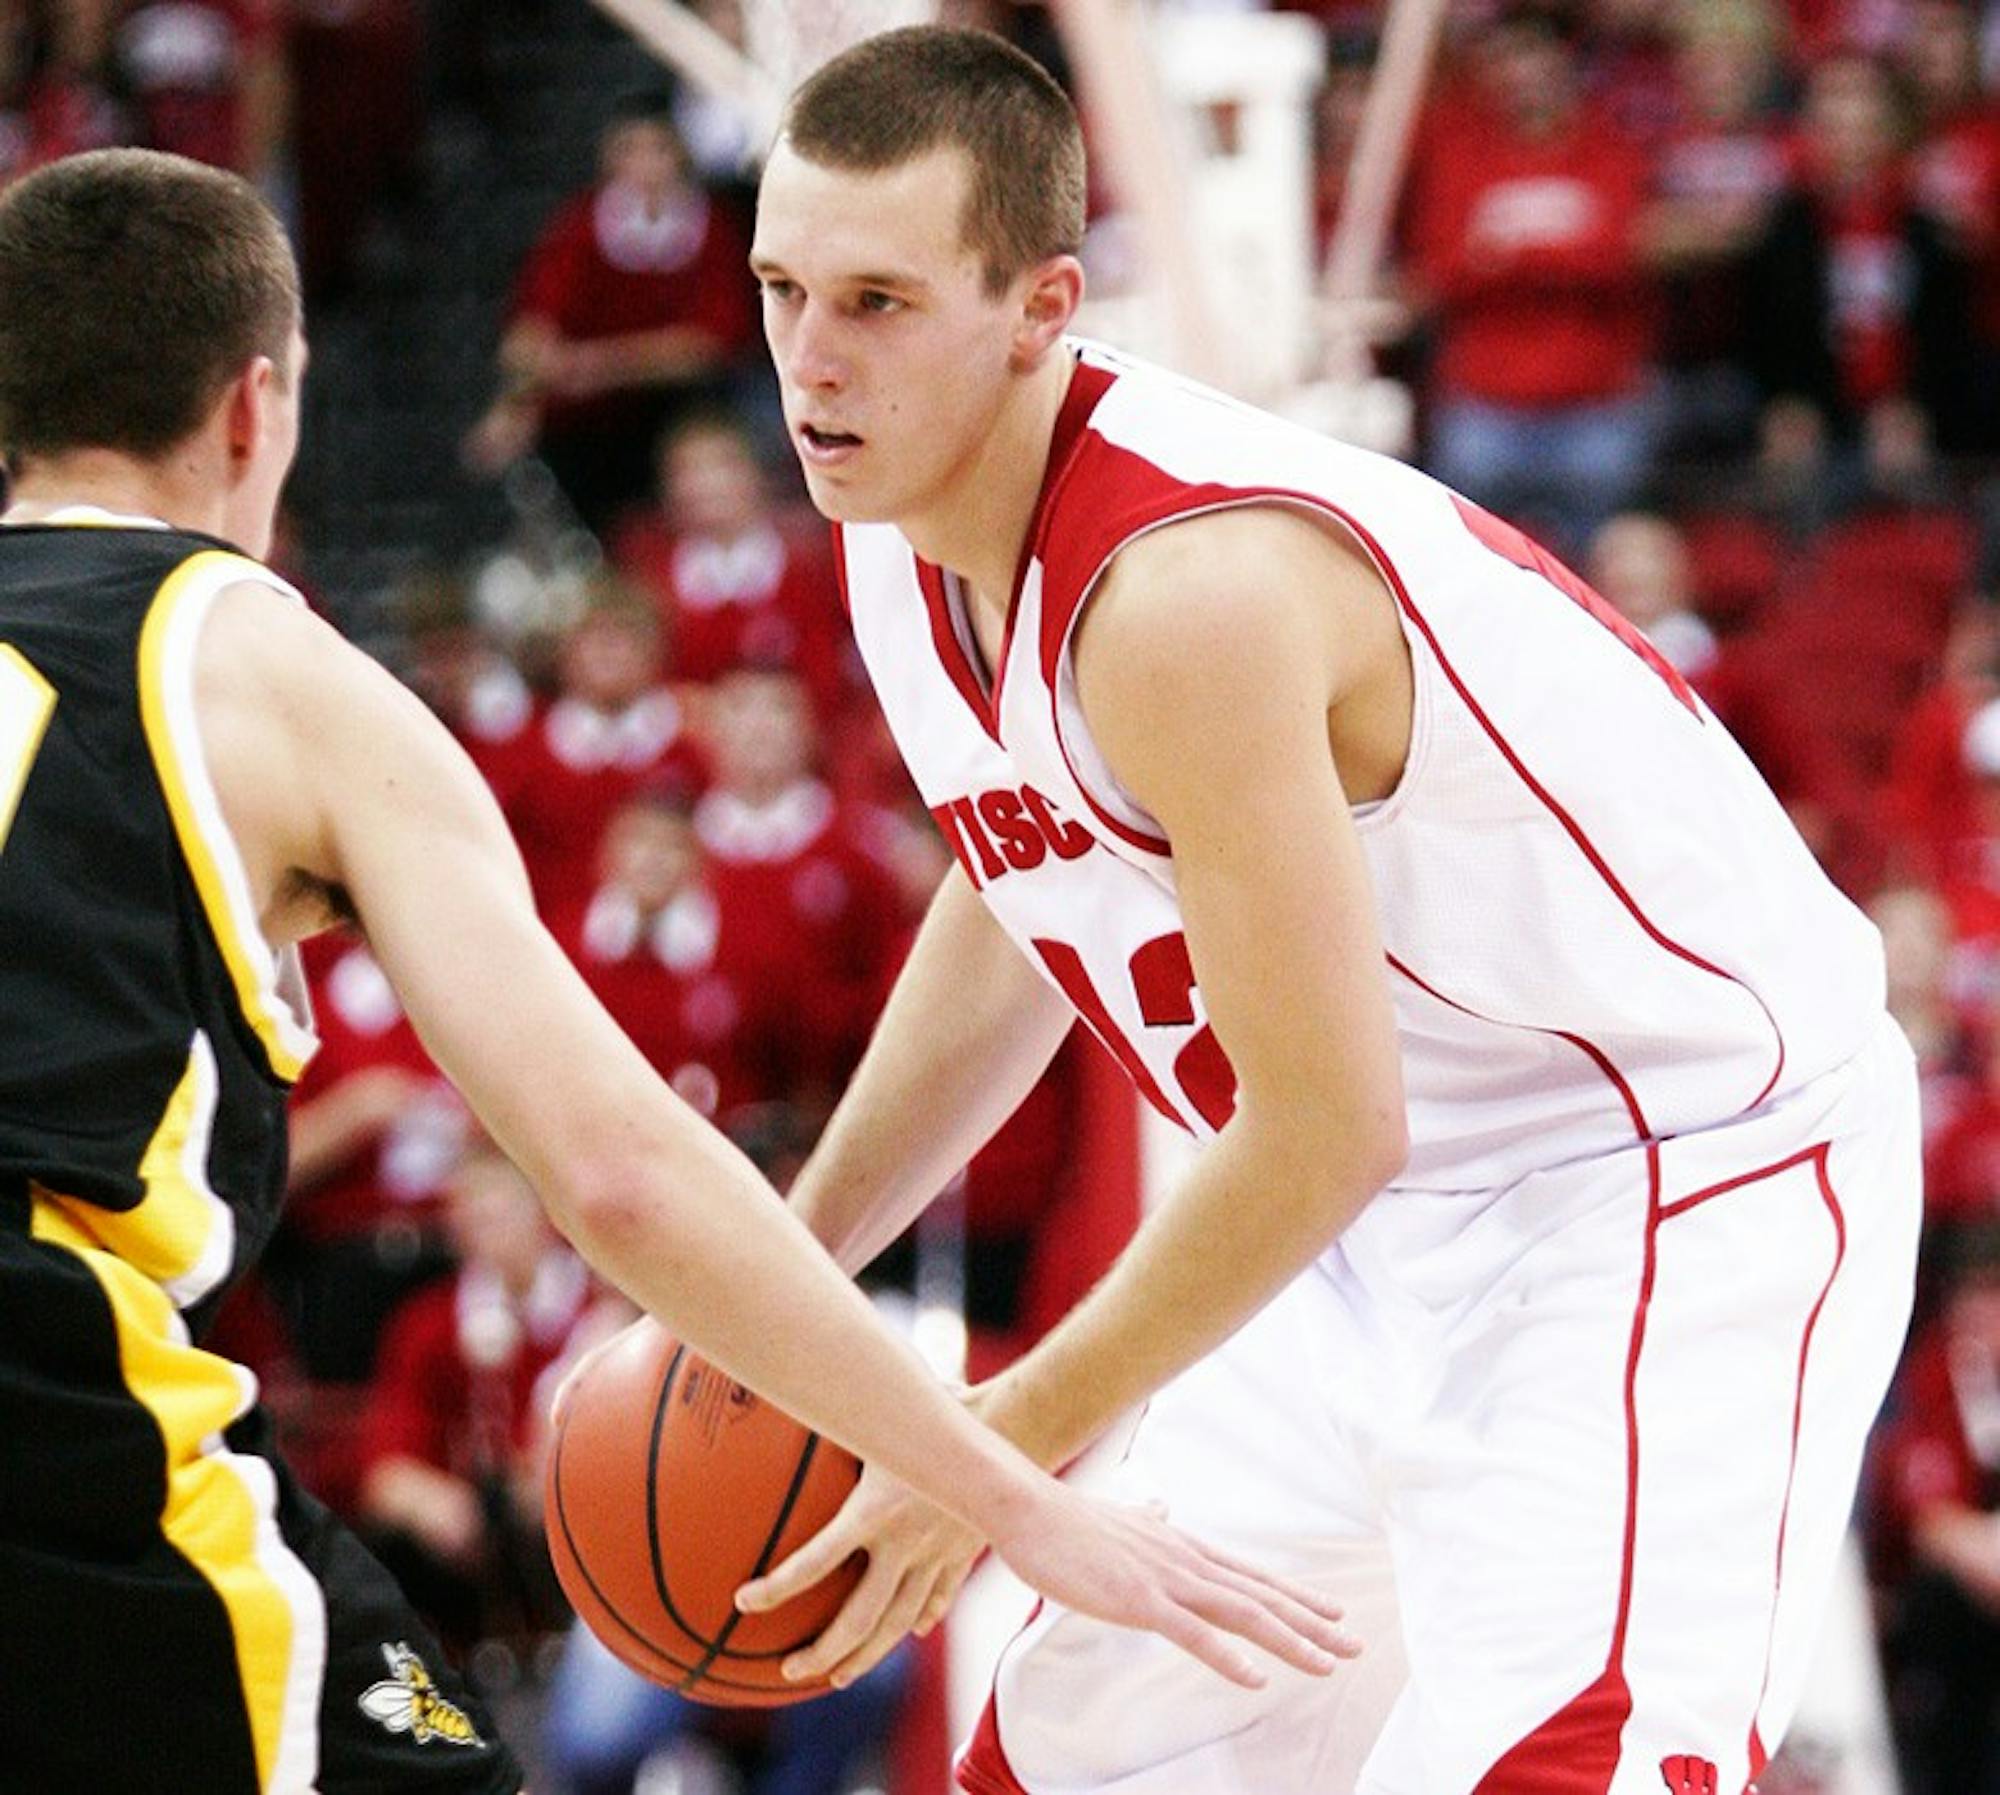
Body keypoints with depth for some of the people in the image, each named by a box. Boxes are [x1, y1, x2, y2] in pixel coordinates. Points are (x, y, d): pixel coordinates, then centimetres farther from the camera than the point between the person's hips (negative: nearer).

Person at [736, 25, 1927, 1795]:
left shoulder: (1186, 588, -30)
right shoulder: (909, 548, -2)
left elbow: (1326, 1132, -26)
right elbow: (1012, 909, 19)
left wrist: (1014, 1441, -16)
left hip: (1702, 1154, -10)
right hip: (1410, 1194, 10)